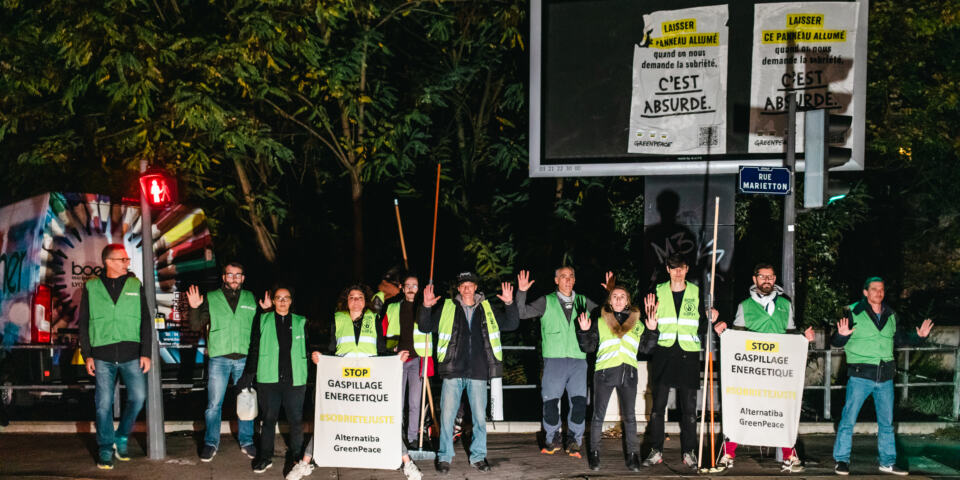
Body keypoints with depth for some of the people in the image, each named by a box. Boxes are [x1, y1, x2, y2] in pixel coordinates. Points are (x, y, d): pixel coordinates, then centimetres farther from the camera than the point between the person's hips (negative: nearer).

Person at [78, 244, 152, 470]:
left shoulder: (135, 286, 8)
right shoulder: (91, 287, 6)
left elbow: (145, 322, 7)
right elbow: (84, 323, 8)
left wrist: (146, 353, -1)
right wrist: (87, 355, 1)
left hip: (131, 354, 1)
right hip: (102, 356, -1)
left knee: (138, 397, -6)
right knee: (104, 404, -1)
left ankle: (122, 438, 15)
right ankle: (106, 448, 12)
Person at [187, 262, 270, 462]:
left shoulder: (251, 299, 10)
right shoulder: (211, 299, 5)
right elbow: (196, 326, 2)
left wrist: (266, 311, -3)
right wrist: (195, 308, -14)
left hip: (244, 359, 1)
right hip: (219, 358, -1)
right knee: (214, 404, 1)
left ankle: (246, 442, 19)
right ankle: (211, 443, 13)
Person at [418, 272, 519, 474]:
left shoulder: (487, 310, 12)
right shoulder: (447, 309, 7)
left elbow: (511, 324, 11)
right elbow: (425, 327, 8)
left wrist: (510, 304, -5)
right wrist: (426, 307, -9)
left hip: (478, 373, 1)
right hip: (453, 372, -1)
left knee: (480, 417, 5)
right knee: (447, 415, -1)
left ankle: (478, 456, 19)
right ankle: (444, 457, 11)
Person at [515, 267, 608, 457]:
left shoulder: (582, 302, 14)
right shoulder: (547, 302, 7)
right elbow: (522, 313, 1)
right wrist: (521, 292, -12)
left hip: (578, 359, 2)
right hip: (554, 358, -2)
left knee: (578, 403, -3)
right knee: (550, 401, -1)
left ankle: (574, 442, 10)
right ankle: (552, 440, 16)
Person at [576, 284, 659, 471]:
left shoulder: (637, 323, 13)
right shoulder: (600, 322, 7)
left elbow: (645, 348, 14)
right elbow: (589, 347, 6)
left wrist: (651, 331, 1)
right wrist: (584, 331, -10)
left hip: (628, 374, 1)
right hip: (604, 372, -1)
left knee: (629, 416, 4)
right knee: (598, 415, 3)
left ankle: (631, 454, 11)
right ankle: (594, 452, 13)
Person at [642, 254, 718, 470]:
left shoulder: (696, 293, 8)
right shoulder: (658, 292, 7)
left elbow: (701, 327, 11)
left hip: (688, 354, 0)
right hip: (663, 353, 0)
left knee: (689, 407, 1)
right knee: (658, 405, 0)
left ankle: (689, 452, 10)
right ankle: (656, 451, 8)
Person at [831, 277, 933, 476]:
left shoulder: (891, 315, 12)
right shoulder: (853, 313, -4)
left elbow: (901, 338, 22)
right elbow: (836, 341, -6)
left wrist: (919, 336, 5)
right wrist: (842, 334, -28)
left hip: (885, 377, 5)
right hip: (860, 375, -5)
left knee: (887, 422, 12)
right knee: (848, 419, -5)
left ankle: (888, 462, 22)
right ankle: (842, 460, 5)